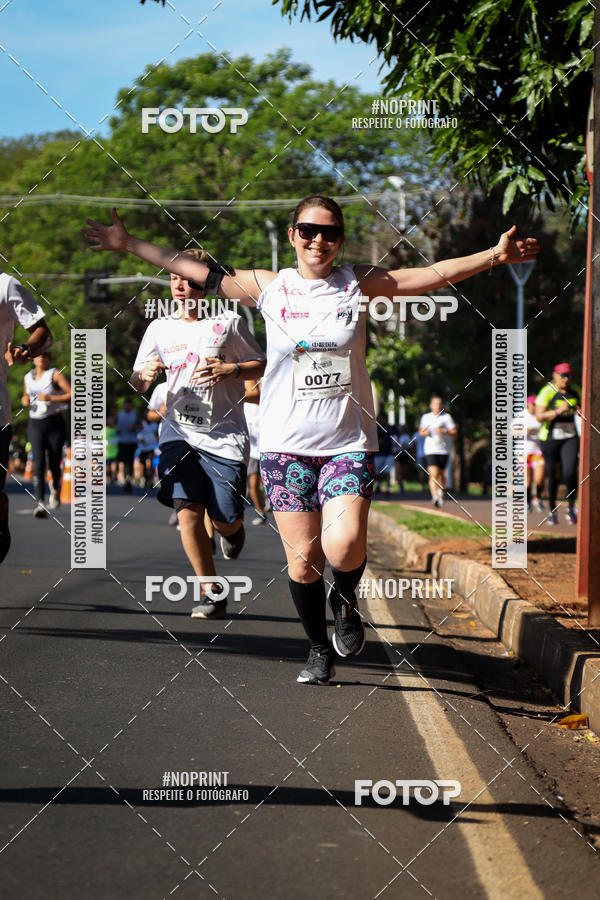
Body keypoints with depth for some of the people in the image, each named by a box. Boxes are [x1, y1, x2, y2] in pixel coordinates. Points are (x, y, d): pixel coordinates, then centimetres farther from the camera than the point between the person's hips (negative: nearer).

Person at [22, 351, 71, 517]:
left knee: (54, 464, 4)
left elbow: (73, 395, -13)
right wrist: (25, 401, 4)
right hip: (35, 424, 3)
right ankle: (41, 504, -22)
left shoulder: (55, 374, -5)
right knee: (39, 463, -14)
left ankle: (55, 489, 40)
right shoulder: (28, 377, 10)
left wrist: (50, 398, -22)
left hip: (55, 423, -2)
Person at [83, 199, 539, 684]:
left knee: (343, 547, -20)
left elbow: (434, 275, 3)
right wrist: (130, 244, 8)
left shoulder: (358, 283, 4)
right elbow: (203, 272, 8)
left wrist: (494, 256, -6)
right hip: (287, 444, 1)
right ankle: (319, 649, 23)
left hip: (348, 442, -1)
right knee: (303, 558, 1)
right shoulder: (268, 287, 5)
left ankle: (346, 601, 14)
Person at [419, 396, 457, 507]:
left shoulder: (447, 417, 0)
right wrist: (425, 432, 0)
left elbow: (454, 432, -3)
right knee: (434, 474, -15)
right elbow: (421, 431, 23)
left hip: (444, 450, 0)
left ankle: (441, 493, 37)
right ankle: (435, 497, -25)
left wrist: (444, 431, -20)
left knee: (441, 474, 12)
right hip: (430, 450, 0)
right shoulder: (426, 417, 10)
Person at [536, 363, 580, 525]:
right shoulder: (547, 392, -10)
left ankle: (571, 508, 2)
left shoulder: (575, 391, 4)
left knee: (570, 473, -16)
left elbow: (582, 407, 21)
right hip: (550, 439, -2)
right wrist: (558, 411, -29)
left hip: (570, 438, 2)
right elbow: (539, 416, -17)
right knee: (553, 476, 4)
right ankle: (552, 511, 22)